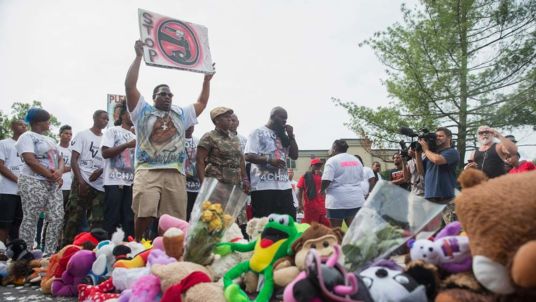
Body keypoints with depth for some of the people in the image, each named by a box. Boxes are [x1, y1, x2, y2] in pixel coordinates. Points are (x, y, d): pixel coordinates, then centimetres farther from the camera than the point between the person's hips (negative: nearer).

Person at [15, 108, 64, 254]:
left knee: (57, 218, -1)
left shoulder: (50, 140, 22)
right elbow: (30, 161, -15)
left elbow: (60, 159, 19)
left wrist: (60, 172, -5)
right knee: (30, 220, -6)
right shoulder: (27, 136, -3)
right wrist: (51, 176, -13)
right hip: (33, 182, -7)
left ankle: (50, 253, 4)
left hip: (53, 183, 8)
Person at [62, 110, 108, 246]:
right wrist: (80, 181, -13)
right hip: (82, 183, -4)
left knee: (98, 221, 2)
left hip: (100, 185, 4)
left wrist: (101, 171, -9)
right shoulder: (82, 135, 3)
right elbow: (73, 160, -2)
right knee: (74, 218, -2)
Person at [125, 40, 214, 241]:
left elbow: (202, 103, 32)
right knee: (144, 213, -16)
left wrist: (207, 79, 28)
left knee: (176, 218, -2)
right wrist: (139, 57, 2)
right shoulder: (143, 111, 13)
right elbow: (129, 85, 5)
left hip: (175, 173, 4)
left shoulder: (181, 115, 25)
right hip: (148, 170, -3)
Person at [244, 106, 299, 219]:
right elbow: (249, 156, -8)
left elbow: (294, 156, 17)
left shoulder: (283, 136, 21)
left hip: (284, 186, 7)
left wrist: (291, 135, 8)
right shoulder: (258, 132, 2)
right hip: (263, 186, -6)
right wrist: (269, 160, -22)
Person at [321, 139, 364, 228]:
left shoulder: (332, 160, -7)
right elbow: (361, 178, 21)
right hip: (356, 199, 6)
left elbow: (326, 180, -14)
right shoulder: (356, 160, 15)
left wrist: (322, 190, 3)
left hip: (337, 200, -5)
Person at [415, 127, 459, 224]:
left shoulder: (452, 152, -1)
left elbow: (437, 160, -21)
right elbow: (421, 171, 15)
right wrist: (418, 153, 5)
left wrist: (425, 149, -3)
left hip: (447, 198, -6)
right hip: (429, 197, 7)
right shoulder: (431, 153, 18)